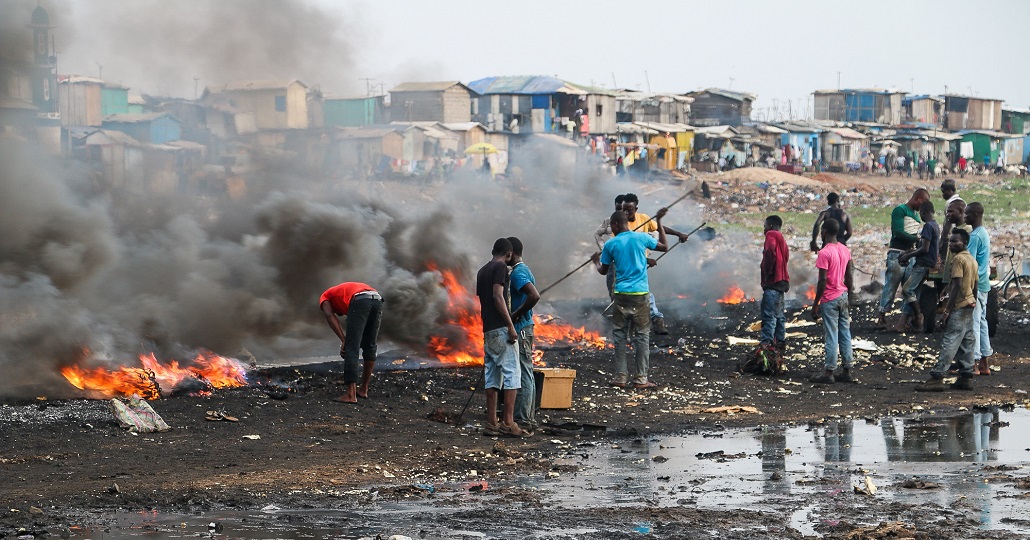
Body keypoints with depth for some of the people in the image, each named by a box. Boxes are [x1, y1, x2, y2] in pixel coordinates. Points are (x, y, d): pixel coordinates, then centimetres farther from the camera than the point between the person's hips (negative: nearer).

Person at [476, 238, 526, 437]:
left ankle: (491, 423, 8)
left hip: (487, 330, 9)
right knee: (511, 374, -7)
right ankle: (508, 422, -12)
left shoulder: (482, 270, 19)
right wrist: (510, 325, -18)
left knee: (491, 376, 8)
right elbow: (498, 297, -17)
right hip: (501, 328, -9)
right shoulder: (501, 267, -7)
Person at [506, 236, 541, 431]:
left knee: (523, 375, -9)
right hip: (524, 328, 11)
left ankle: (523, 419, -8)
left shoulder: (518, 273, -15)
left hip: (520, 329, -11)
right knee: (526, 375, 12)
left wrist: (516, 314, -20)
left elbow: (534, 296, -29)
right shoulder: (524, 270, 16)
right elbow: (532, 295, 25)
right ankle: (529, 418, 16)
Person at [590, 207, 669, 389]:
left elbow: (603, 271, 13)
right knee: (642, 335, 4)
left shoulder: (610, 244, 2)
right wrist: (659, 222, 22)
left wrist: (596, 261, 36)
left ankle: (621, 377, 7)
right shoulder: (641, 238, 0)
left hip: (621, 294, 1)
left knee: (620, 335, 9)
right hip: (640, 293, -1)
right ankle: (640, 379, 3)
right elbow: (664, 246, 16)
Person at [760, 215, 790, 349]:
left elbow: (770, 253, -23)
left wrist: (767, 272, -14)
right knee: (778, 314, 17)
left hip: (772, 282, -10)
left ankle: (766, 342, -21)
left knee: (768, 314, -15)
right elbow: (786, 256, 18)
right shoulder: (781, 239, 23)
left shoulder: (771, 235, -5)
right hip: (781, 281, 10)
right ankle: (780, 341, 21)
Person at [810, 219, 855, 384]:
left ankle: (829, 373, -3)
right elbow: (849, 277, 12)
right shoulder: (845, 250, 8)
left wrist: (815, 304, -12)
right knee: (845, 334, 9)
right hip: (843, 296, 7)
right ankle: (847, 371, 12)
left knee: (831, 336, -5)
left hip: (829, 299, -7)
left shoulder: (824, 253, -15)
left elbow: (822, 281, -18)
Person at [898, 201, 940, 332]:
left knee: (907, 289, -14)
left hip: (923, 265, -10)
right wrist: (909, 252, 19)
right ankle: (903, 322, 4)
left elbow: (924, 249, -21)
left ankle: (918, 317, -6)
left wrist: (908, 256, -9)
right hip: (923, 264, 10)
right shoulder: (935, 226, 16)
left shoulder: (928, 226, -15)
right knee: (909, 291, 7)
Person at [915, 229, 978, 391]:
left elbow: (956, 287, -20)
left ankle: (937, 377, -17)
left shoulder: (958, 259, -14)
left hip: (959, 307, -10)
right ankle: (966, 377, 11)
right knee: (967, 343, 10)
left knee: (949, 343, -13)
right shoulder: (972, 260, 15)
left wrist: (946, 311, -20)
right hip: (969, 305, 10)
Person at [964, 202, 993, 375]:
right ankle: (984, 364, 15)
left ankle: (973, 364, -7)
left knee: (973, 323, -7)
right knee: (981, 322, 12)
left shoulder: (974, 236, -17)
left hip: (974, 284, -10)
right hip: (983, 283, 10)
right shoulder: (984, 233, 14)